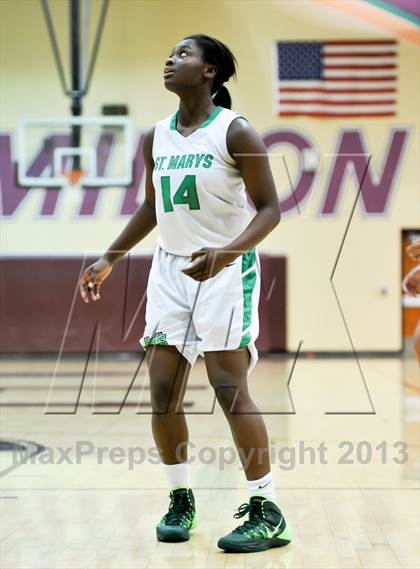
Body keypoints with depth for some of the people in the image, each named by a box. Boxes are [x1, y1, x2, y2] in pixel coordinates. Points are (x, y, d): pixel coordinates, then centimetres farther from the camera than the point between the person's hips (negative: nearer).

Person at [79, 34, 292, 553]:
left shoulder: (235, 132, -11)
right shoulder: (155, 138, 7)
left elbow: (269, 208, -12)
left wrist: (227, 253, -28)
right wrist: (109, 259, 18)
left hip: (226, 270, -6)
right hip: (171, 268, 6)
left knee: (230, 390, -10)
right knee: (162, 390, 3)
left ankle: (267, 513, 0)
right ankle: (180, 500, 20)